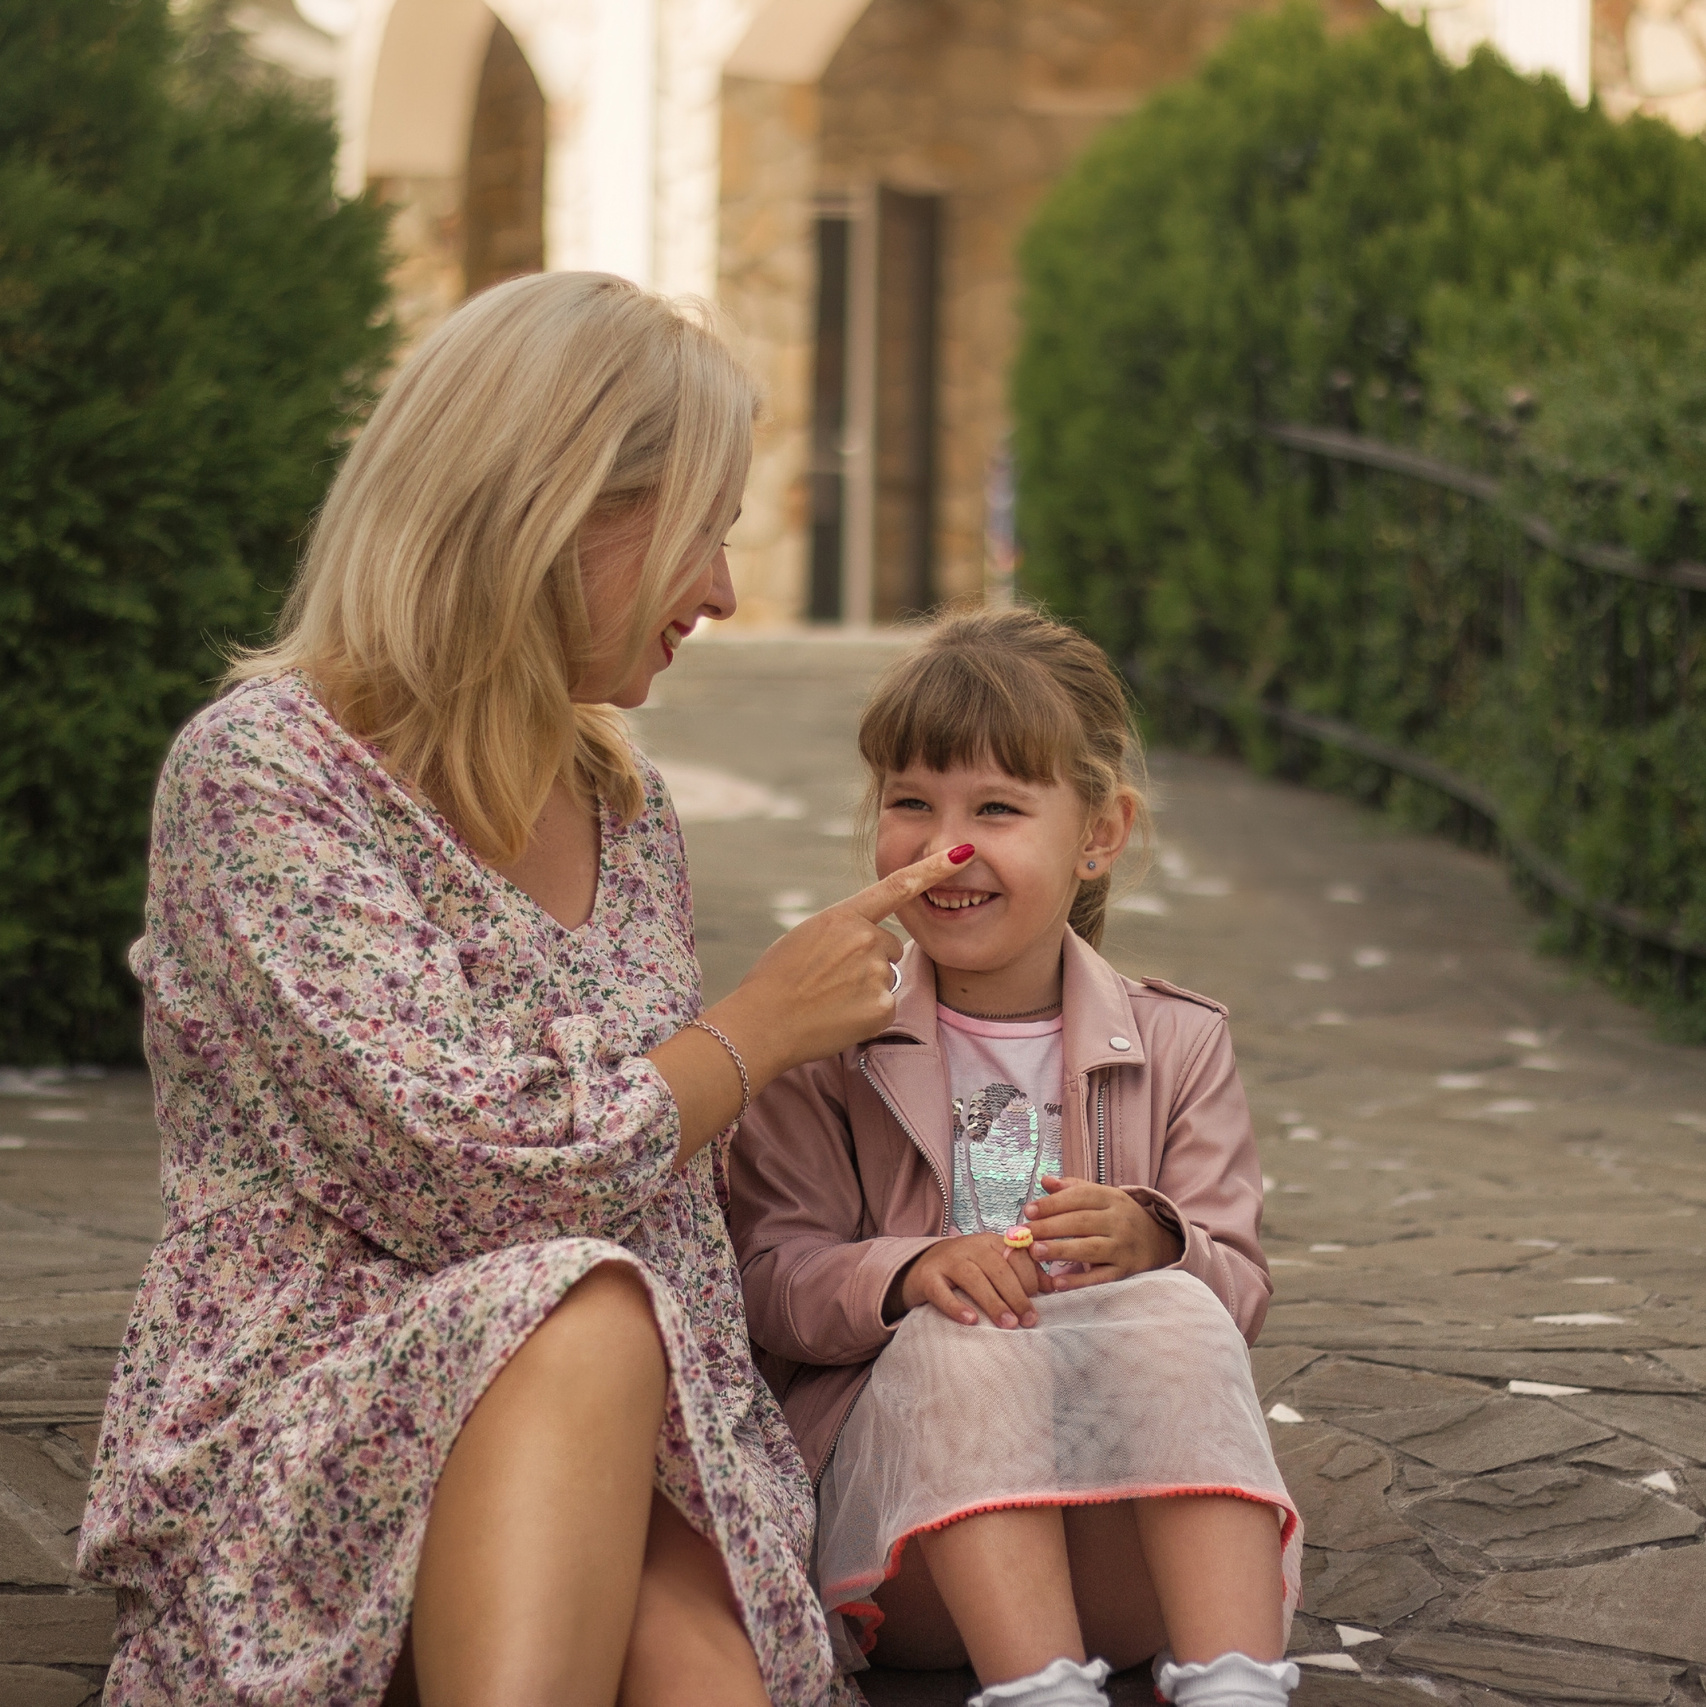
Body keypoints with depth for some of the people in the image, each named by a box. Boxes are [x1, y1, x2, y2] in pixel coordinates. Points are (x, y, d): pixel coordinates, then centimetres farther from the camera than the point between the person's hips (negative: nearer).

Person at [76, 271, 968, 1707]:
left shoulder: (626, 806, 16)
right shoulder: (261, 771, -9)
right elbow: (475, 1185, -18)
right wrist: (765, 1025, -4)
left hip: (620, 1450, 4)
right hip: (291, 1468, -4)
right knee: (576, 1309, -36)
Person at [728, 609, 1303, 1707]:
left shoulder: (1177, 1045, 12)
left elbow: (1239, 1286, 4)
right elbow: (773, 1276, -1)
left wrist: (1151, 1245, -20)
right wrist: (910, 1275, -23)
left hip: (1138, 1530, 1)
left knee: (1173, 1310, -29)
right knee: (958, 1333, -32)